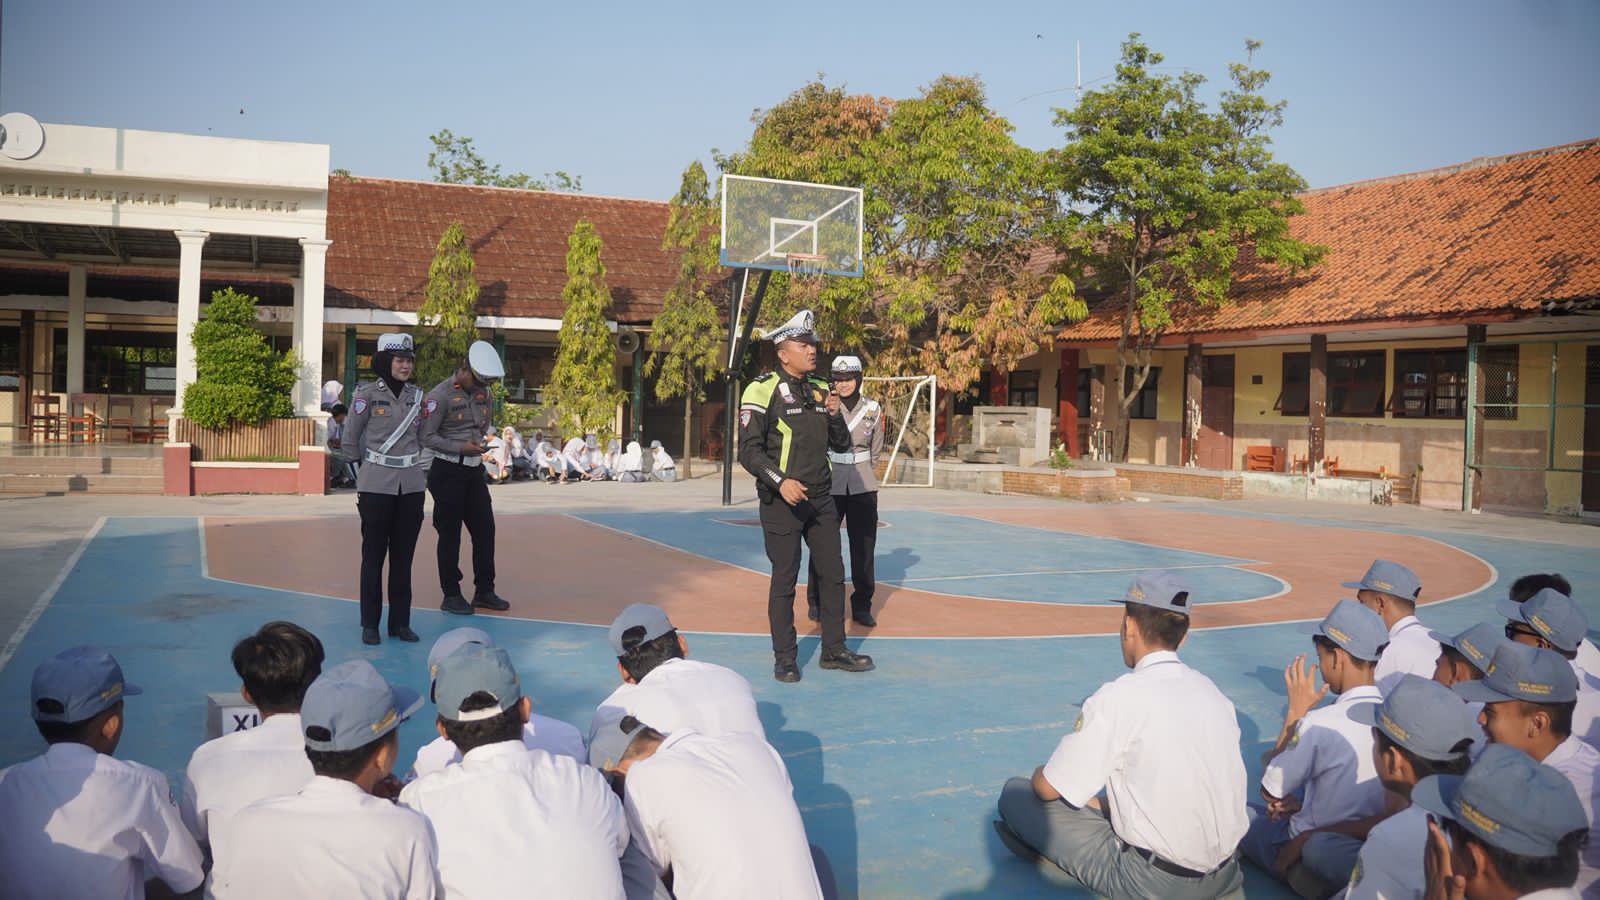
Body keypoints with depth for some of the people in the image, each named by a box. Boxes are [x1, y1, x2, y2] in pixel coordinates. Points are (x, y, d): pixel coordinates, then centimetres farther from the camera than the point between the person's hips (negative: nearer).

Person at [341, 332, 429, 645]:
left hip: (411, 485, 4)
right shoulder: (367, 394, -5)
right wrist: (364, 468, 11)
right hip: (376, 485, -4)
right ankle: (370, 624, 12)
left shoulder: (417, 396, 8)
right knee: (373, 555, 3)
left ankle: (400, 622, 17)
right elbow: (350, 440, 3)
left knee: (403, 555, 8)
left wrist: (421, 472, 13)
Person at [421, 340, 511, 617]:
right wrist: (460, 447, -20)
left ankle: (484, 591, 18)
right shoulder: (441, 395, -13)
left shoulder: (483, 393, 8)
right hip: (448, 471, -6)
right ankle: (451, 595, 12)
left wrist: (481, 445, 7)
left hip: (474, 470, 7)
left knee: (485, 529, 7)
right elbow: (426, 437, -15)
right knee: (450, 534, 2)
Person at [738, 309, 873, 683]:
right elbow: (749, 450, -13)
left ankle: (834, 650, 23)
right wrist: (781, 481, -25)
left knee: (833, 574, 10)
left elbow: (841, 445, 14)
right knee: (784, 580, 1)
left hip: (821, 499, 6)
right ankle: (784, 658, 14)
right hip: (782, 502, -6)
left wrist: (834, 415, -4)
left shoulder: (821, 390, 10)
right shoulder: (763, 390, -9)